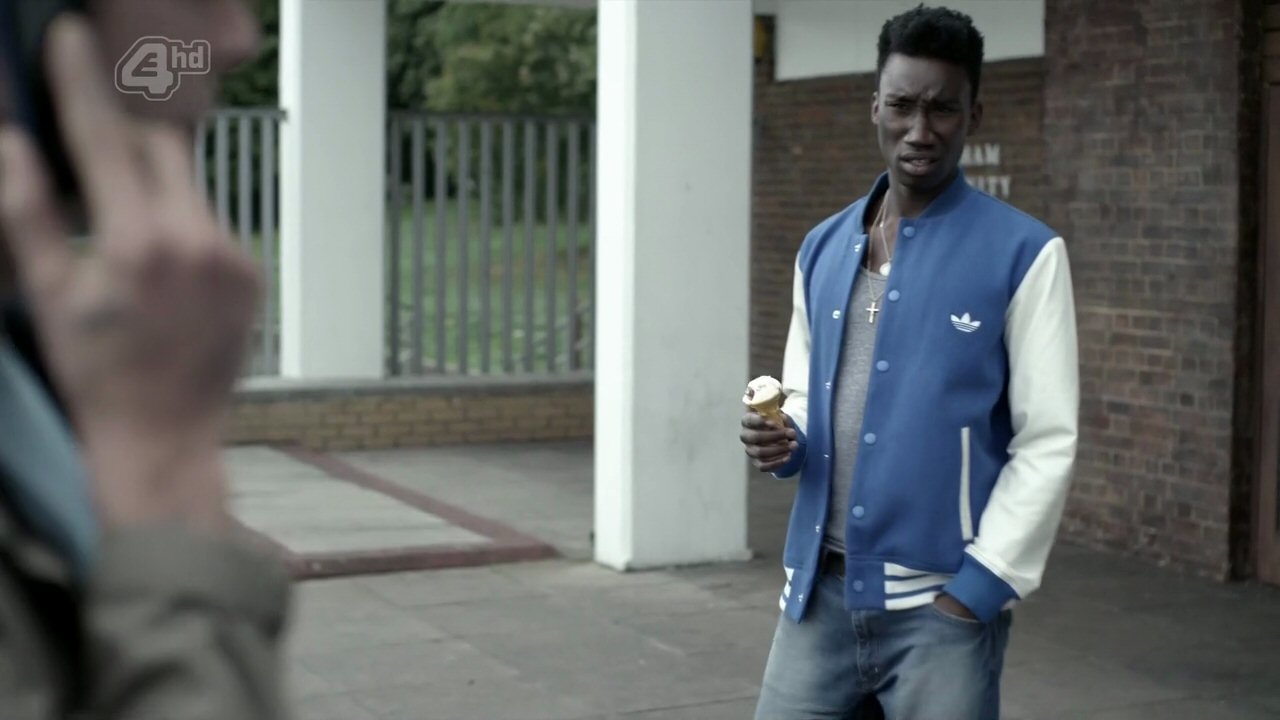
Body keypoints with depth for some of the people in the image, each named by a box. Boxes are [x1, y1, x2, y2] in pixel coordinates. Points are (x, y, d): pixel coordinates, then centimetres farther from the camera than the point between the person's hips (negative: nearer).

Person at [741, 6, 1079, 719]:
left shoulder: (1024, 254, -6)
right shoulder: (823, 249, 9)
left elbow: (1049, 441, -8)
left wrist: (981, 585, -12)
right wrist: (783, 440, -2)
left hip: (942, 601, -4)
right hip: (820, 591, 4)